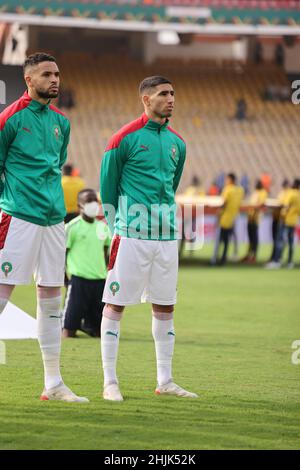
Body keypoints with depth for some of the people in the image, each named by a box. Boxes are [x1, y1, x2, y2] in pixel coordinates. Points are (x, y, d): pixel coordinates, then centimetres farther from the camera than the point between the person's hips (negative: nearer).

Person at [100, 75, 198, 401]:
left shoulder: (176, 142, 12)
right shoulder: (126, 138, -6)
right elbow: (107, 185, 0)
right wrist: (118, 225, 5)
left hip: (166, 236, 6)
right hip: (131, 236, -6)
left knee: (165, 306, 8)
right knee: (115, 303, -3)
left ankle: (165, 381, 15)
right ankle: (110, 382, 0)